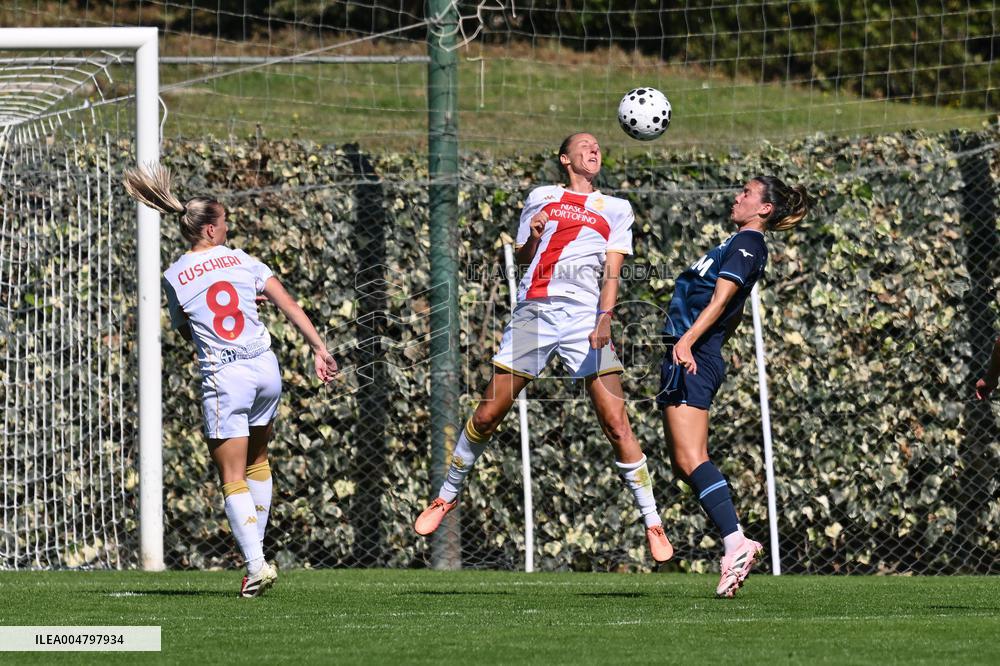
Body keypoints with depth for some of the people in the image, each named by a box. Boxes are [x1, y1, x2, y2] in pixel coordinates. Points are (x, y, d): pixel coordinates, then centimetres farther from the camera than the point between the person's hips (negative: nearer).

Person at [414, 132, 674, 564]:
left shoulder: (616, 209, 15)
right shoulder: (541, 198, 18)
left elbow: (612, 268, 5)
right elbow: (522, 257, 19)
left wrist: (605, 317, -11)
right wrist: (533, 236, -3)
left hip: (586, 315, -1)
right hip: (533, 312, 1)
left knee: (615, 423, -11)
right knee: (487, 415, 1)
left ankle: (652, 522, -7)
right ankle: (447, 495, 20)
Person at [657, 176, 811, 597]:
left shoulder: (747, 243, -8)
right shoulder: (740, 244, 22)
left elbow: (721, 298, -20)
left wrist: (688, 340, -29)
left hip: (692, 360, -11)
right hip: (688, 361, 11)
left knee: (690, 460, -18)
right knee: (684, 463, 9)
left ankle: (736, 543, -26)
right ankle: (736, 543, 5)